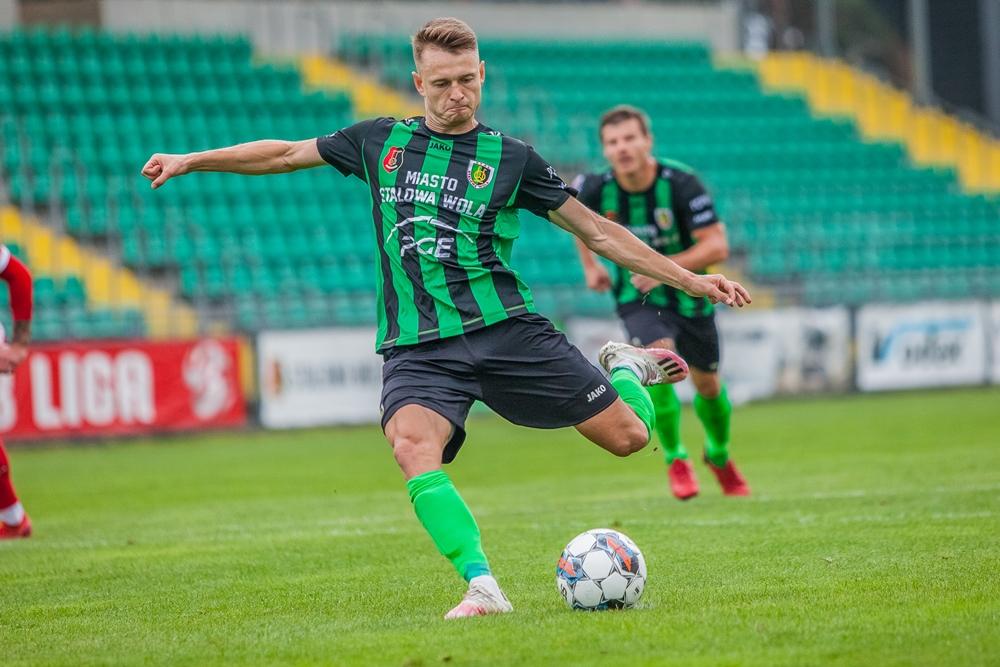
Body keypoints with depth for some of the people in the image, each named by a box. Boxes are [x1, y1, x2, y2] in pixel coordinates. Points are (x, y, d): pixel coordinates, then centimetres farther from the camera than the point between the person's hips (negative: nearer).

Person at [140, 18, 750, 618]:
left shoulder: (511, 158, 5)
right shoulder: (381, 141, 10)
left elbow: (595, 229, 10)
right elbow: (288, 154, 23)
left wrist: (687, 279, 7)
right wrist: (190, 161, 23)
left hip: (504, 328, 0)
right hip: (418, 346, 0)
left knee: (627, 436, -4)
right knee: (413, 444, -33)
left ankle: (627, 368, 33)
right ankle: (483, 588, -36)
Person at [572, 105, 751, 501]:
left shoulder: (681, 183, -24)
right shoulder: (597, 189, -17)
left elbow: (717, 246, -23)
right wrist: (590, 265, 9)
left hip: (690, 295, 0)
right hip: (638, 299, 0)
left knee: (707, 385, 13)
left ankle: (719, 455, 45)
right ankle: (674, 458, -7)